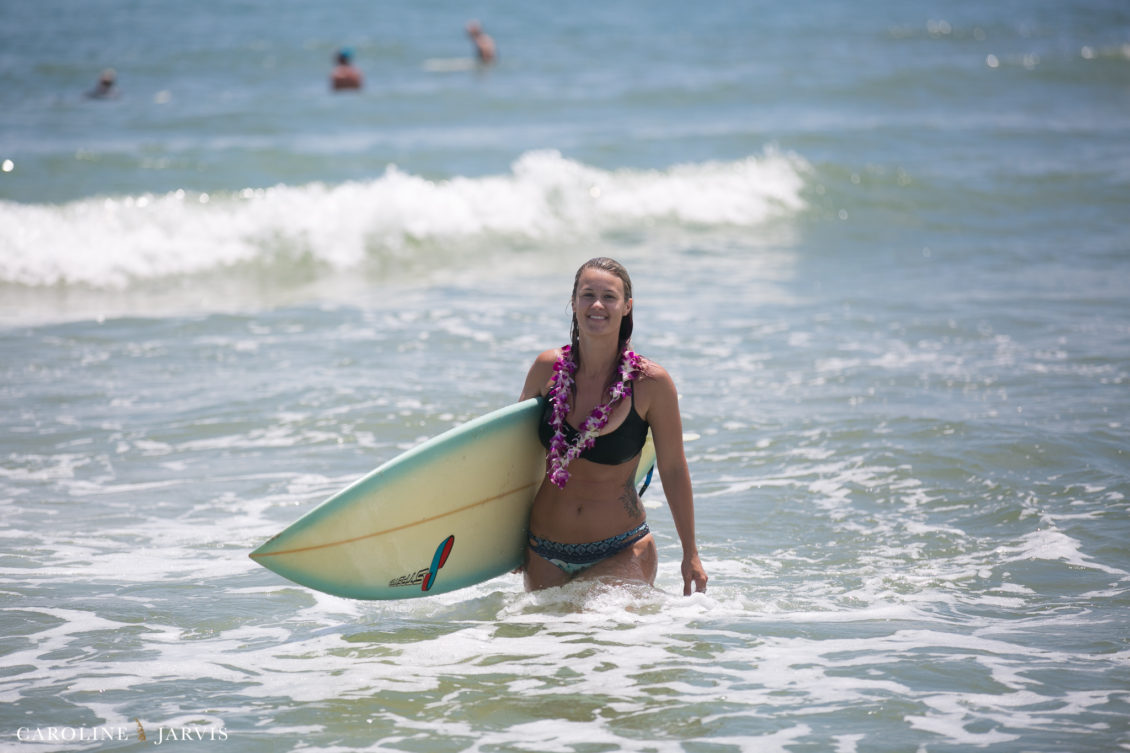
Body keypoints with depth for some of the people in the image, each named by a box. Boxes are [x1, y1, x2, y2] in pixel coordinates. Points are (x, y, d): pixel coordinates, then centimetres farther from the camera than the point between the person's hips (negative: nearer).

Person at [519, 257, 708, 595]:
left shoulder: (651, 382, -12)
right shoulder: (549, 368, -6)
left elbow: (673, 469, -3)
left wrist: (690, 554, 2)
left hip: (621, 551, -3)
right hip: (545, 551, 3)